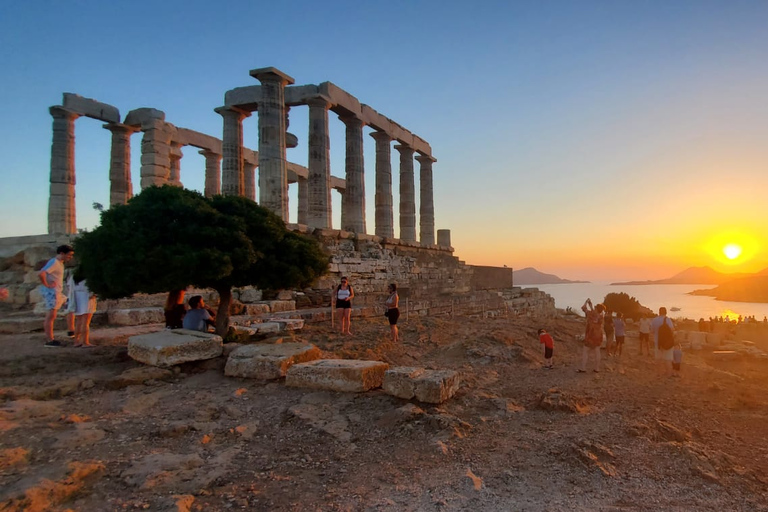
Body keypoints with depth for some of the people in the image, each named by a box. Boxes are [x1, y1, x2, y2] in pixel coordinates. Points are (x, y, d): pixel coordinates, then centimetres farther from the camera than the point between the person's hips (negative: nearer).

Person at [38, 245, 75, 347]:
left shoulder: (59, 263, 17)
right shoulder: (54, 262, -14)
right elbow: (40, 273, -27)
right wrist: (46, 285, -18)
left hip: (56, 292, 11)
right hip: (51, 292, -11)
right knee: (51, 316, -9)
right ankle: (50, 340, -6)